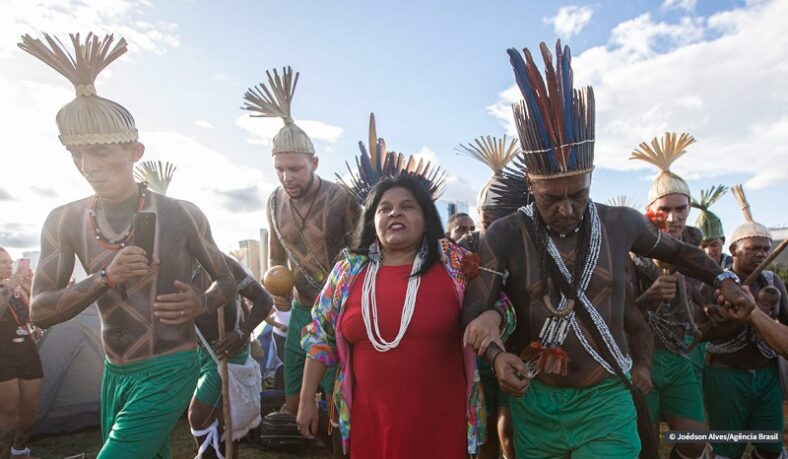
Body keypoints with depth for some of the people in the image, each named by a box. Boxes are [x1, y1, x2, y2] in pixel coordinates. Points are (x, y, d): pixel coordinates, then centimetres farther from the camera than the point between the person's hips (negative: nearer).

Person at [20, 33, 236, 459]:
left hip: (170, 370, -4)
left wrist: (200, 304, -23)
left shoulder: (181, 214, -12)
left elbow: (226, 281, -1)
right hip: (115, 374, 5)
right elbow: (39, 312, -5)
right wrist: (104, 278, -21)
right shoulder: (65, 221, -3)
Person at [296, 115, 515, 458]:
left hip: (441, 420, -1)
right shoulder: (348, 270, -1)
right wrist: (307, 400, 8)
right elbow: (321, 337, 6)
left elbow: (495, 305, 1)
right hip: (370, 420, 2)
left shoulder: (455, 262, -5)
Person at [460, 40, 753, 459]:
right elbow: (474, 310, -15)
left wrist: (721, 278, 14)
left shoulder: (621, 223, -4)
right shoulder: (505, 235, -13)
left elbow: (673, 249, 18)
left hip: (607, 400, 1)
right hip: (534, 402, 0)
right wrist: (496, 354, -32)